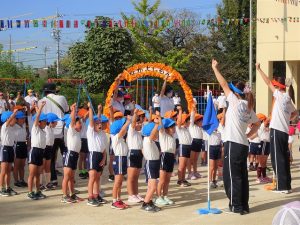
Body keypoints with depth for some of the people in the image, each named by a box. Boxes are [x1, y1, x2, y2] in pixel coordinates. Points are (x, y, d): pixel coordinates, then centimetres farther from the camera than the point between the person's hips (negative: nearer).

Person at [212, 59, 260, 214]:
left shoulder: (236, 102, -8)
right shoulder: (248, 107, 13)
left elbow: (224, 84, -5)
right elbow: (257, 124, 24)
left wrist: (215, 68, 3)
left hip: (233, 144, -8)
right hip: (243, 145, 8)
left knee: (231, 175, -2)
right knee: (242, 175, 11)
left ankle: (236, 206, 0)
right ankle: (244, 206, 15)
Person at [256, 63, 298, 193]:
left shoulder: (280, 96, -8)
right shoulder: (287, 99, 14)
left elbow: (268, 83, -8)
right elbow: (295, 114, 26)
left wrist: (259, 69, -2)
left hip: (277, 130, -8)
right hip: (284, 131, 8)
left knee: (277, 158, -5)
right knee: (284, 158, 11)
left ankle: (282, 186, -6)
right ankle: (287, 185, 13)